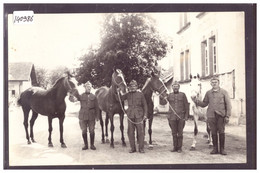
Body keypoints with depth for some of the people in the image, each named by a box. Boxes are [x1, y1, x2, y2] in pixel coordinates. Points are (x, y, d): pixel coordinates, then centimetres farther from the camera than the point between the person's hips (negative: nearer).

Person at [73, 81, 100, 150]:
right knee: (84, 131, 4)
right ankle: (85, 145, 17)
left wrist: (97, 116, 1)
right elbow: (77, 95, -18)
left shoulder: (93, 97, 6)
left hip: (91, 116, 0)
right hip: (83, 116, 0)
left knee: (92, 131, 3)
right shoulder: (81, 96, 5)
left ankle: (92, 145, 16)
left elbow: (96, 107, 6)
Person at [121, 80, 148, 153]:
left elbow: (144, 105, 4)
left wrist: (145, 114, -3)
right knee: (130, 132, 3)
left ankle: (141, 148, 8)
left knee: (140, 132, -1)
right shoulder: (128, 95, 8)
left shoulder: (140, 94, 3)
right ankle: (133, 148, 13)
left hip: (139, 115, -2)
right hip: (130, 116, 2)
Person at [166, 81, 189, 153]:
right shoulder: (169, 95, 9)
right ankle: (175, 147, 16)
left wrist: (186, 116, -3)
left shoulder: (182, 95, 3)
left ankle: (179, 147, 11)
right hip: (172, 117, 2)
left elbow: (186, 106, 3)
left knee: (180, 133, 3)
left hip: (181, 117, -2)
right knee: (174, 133, 7)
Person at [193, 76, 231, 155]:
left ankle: (222, 149, 9)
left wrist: (227, 116, -7)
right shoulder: (208, 93, 11)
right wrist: (197, 102, -4)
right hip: (211, 115, 2)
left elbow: (228, 105, 0)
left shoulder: (224, 92, 3)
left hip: (221, 115, -2)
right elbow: (204, 104, 14)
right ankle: (215, 149, 13)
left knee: (221, 132, -1)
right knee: (213, 132, 5)